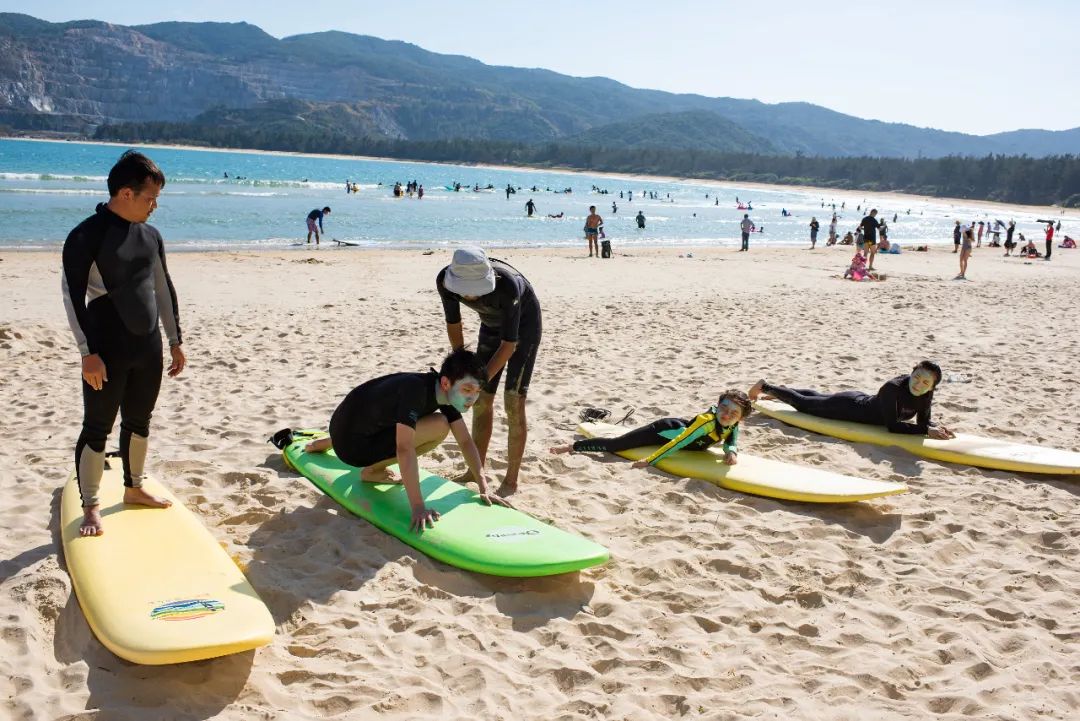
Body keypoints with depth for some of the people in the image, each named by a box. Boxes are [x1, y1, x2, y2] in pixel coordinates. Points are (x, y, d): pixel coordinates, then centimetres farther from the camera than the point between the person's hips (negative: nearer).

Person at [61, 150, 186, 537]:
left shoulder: (150, 235, 8)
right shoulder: (87, 235, -12)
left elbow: (164, 289, 16)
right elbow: (72, 294, -14)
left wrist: (175, 341, 16)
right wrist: (88, 352, -17)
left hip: (148, 347, 7)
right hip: (108, 352, -6)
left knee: (139, 421, 17)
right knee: (97, 428, 1)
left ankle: (134, 487, 33)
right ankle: (91, 506, 11)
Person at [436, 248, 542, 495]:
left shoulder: (508, 284, -41)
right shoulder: (445, 280, -27)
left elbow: (508, 345, -31)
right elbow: (453, 324, -8)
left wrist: (482, 378, -34)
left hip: (524, 323, -5)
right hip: (491, 323, 5)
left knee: (514, 402, -10)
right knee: (481, 400, 6)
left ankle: (511, 481, -2)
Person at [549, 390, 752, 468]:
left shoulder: (733, 425, -16)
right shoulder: (706, 422, -37)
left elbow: (731, 441, 2)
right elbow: (678, 443, -37)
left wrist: (731, 452, -24)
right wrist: (649, 461, -34)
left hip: (680, 426, 7)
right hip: (665, 430, -7)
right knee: (615, 445, -4)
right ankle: (573, 446, 6)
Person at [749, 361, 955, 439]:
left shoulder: (926, 395, -19)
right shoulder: (892, 388, -41)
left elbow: (923, 421, -7)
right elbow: (892, 426, -42)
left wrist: (936, 428, -28)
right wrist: (927, 430, -44)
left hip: (861, 400, 7)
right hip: (848, 407, -7)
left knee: (817, 397, 31)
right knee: (802, 403, 16)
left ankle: (779, 390, 56)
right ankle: (766, 386, 38)